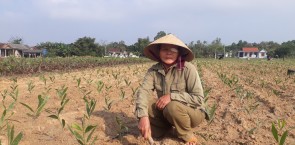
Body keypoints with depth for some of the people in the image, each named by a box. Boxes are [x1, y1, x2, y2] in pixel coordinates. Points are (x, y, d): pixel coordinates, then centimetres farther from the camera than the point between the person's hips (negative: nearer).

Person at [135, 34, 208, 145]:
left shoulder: (188, 68, -21)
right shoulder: (153, 70, -9)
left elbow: (198, 98, -23)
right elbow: (143, 91, -23)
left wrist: (171, 96, -31)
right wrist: (143, 116, -40)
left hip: (192, 112, -4)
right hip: (165, 111, 4)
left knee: (173, 107, -34)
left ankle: (187, 135, -5)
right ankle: (165, 127, 7)